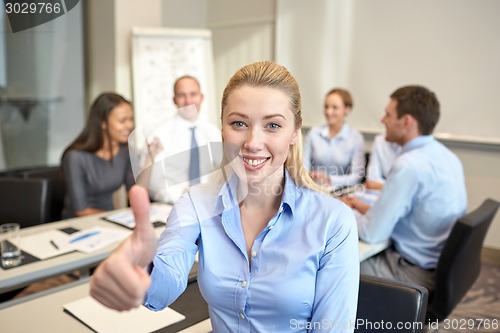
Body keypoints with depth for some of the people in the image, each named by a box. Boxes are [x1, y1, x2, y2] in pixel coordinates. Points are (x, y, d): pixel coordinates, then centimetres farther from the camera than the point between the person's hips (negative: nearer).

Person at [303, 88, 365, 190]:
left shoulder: (356, 138, 0)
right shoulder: (314, 132, 9)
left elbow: (357, 177, -6)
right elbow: (304, 164, 7)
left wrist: (330, 180, -21)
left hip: (339, 191, -2)